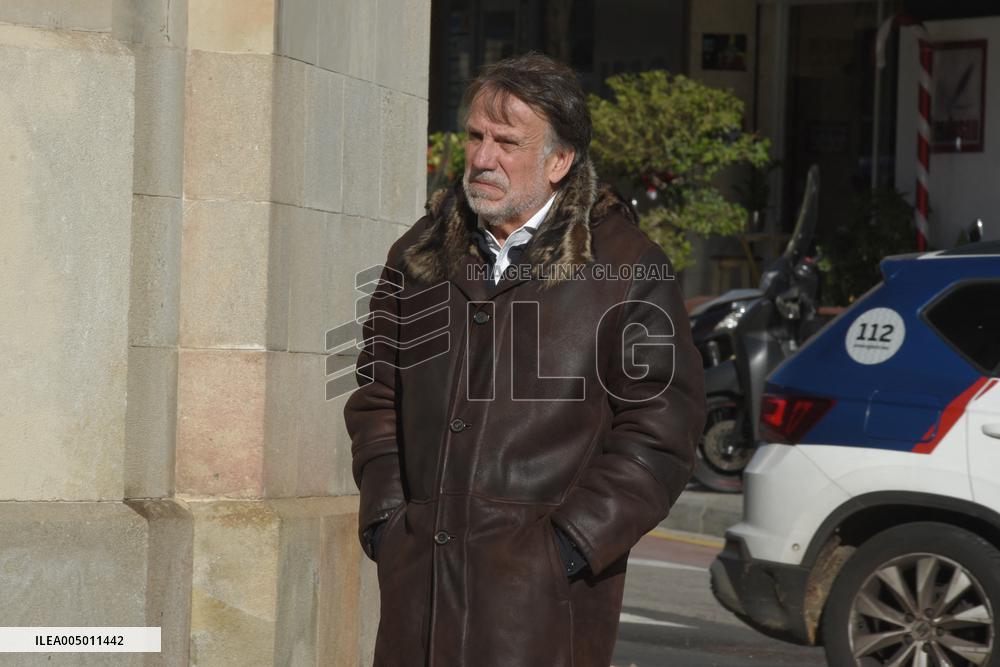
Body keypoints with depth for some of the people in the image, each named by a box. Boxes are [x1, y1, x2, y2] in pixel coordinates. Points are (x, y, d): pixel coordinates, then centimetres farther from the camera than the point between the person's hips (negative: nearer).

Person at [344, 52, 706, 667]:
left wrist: (572, 541, -11)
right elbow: (377, 399, 20)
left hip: (545, 588, -5)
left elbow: (661, 431, -4)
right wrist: (384, 518, 8)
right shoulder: (419, 256, 13)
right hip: (419, 575, 5)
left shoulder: (628, 272, -2)